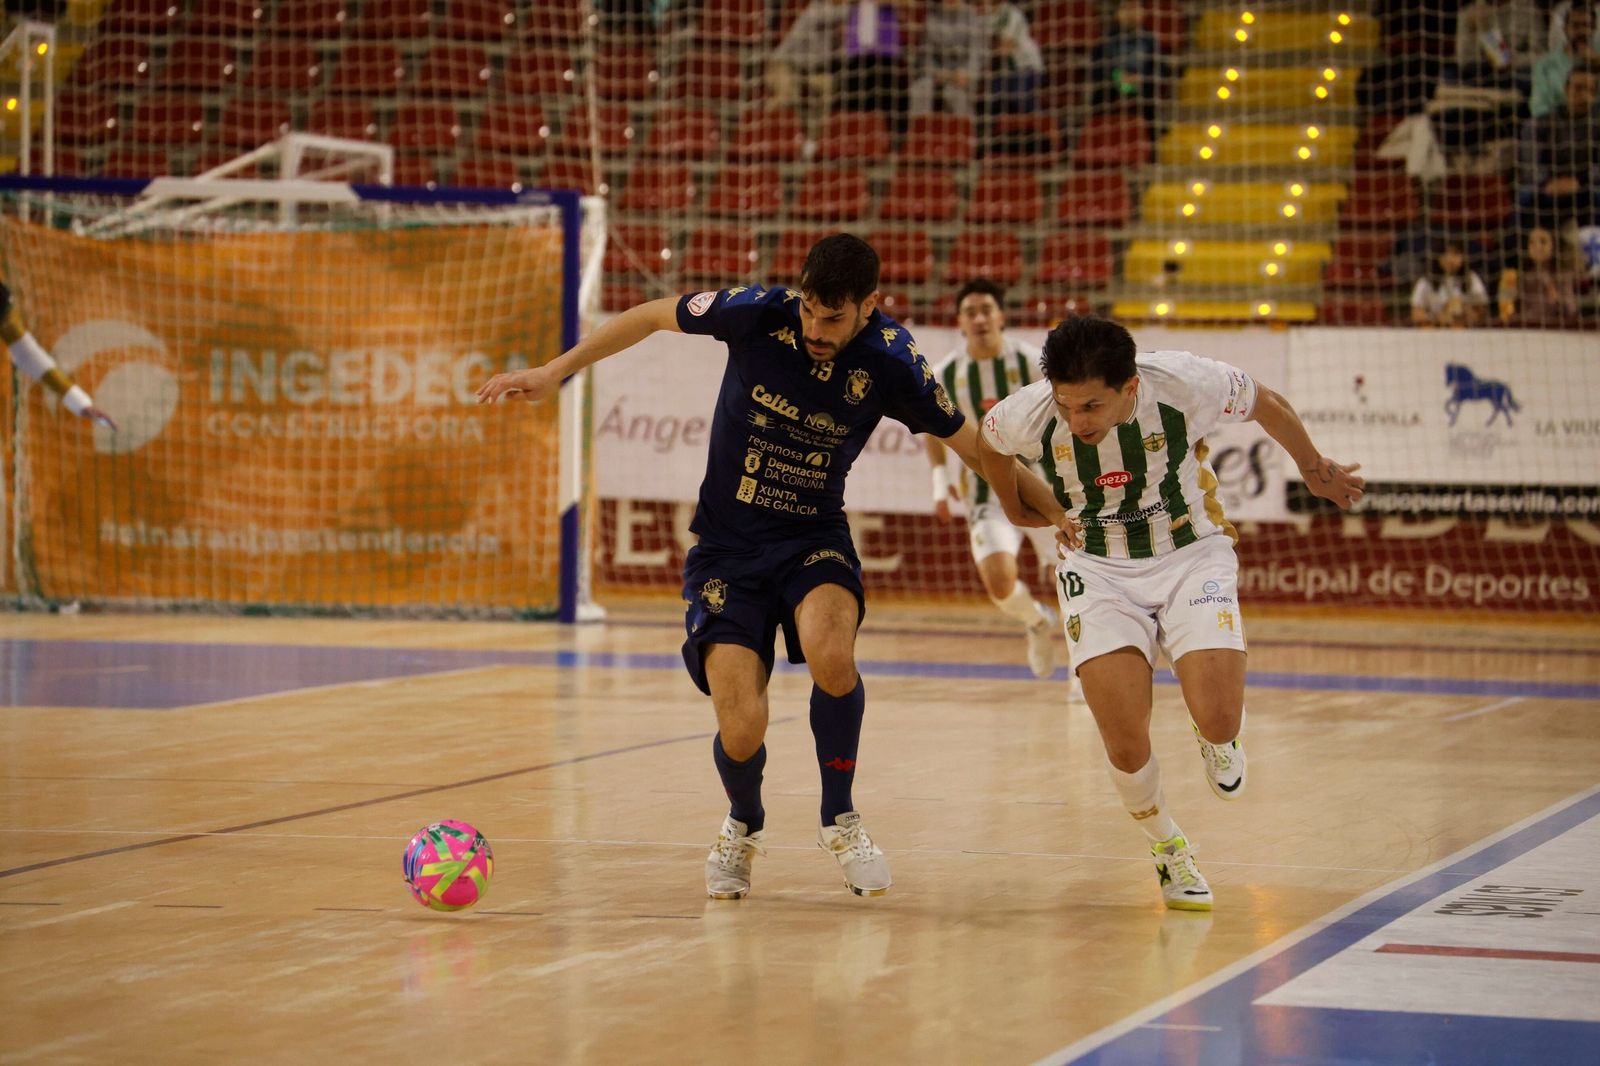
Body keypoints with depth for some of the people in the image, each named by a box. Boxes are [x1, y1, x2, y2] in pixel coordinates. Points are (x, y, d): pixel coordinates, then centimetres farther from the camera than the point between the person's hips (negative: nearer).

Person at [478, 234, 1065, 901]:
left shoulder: (890, 367, -13)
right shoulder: (758, 315, -15)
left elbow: (971, 444, 3)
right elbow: (654, 316, 1)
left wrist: (1046, 506, 4)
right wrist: (555, 372, 2)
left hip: (814, 539, 0)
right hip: (726, 548, 0)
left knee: (830, 653, -34)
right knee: (742, 731, -17)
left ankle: (839, 820, -7)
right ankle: (744, 826, 22)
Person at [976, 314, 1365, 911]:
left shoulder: (1186, 386, -25)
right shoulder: (1028, 415, -22)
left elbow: (1266, 406, -2)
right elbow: (988, 442, 5)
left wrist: (1314, 469, 15)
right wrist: (1020, 513, 20)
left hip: (1192, 555, -1)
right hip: (1099, 571, 1)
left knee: (1218, 722, -19)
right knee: (1126, 747, -15)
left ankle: (1216, 734, 21)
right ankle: (1168, 851, 16)